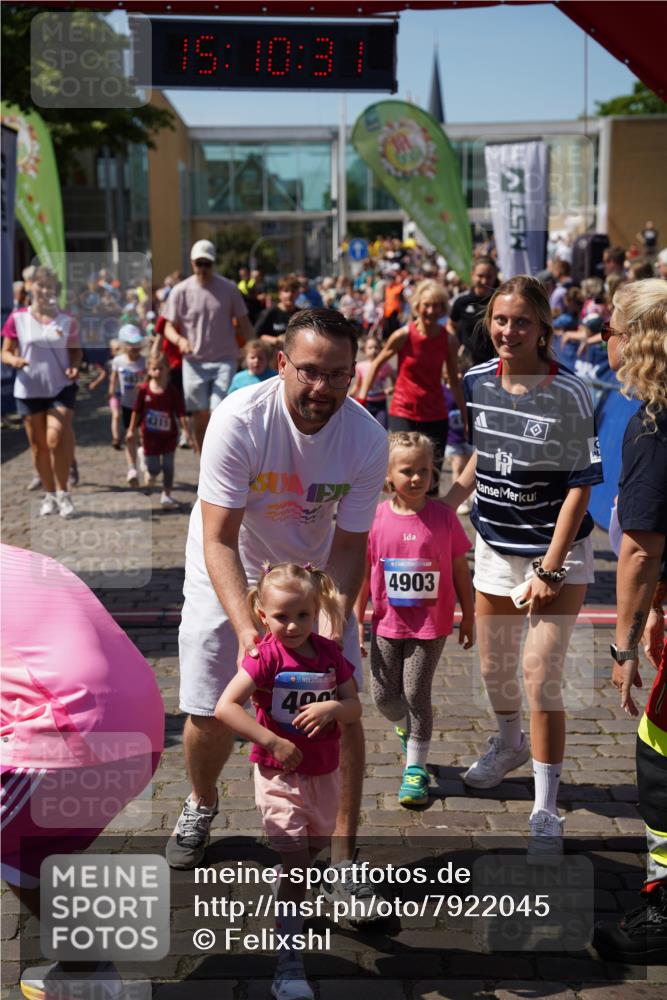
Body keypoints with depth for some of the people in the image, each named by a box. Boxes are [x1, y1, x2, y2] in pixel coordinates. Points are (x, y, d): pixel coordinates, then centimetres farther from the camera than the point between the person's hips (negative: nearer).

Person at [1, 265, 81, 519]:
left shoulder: (67, 321, 0)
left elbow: (76, 350, 11)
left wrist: (74, 366, -9)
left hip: (61, 388, -1)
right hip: (29, 390, 1)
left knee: (56, 439, -16)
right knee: (38, 445, 8)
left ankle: (63, 494, -1)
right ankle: (49, 495, 22)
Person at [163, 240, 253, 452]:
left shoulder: (229, 289, 0)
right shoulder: (180, 291, -1)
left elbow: (243, 324, 6)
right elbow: (169, 327, 2)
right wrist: (179, 339, -21)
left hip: (224, 360, -1)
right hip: (194, 361, 1)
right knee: (199, 415, 6)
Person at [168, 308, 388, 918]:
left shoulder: (367, 438, -22)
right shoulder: (240, 420, -29)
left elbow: (349, 544, -13)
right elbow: (219, 540, -29)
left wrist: (332, 619, -29)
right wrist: (246, 629, -41)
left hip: (315, 573, 2)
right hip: (229, 575, -1)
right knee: (210, 715, 1)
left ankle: (345, 849, 9)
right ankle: (201, 805, 34)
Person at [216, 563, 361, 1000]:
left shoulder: (329, 653, -3)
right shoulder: (266, 657, -17)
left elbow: (355, 708, -1)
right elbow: (225, 706, -24)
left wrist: (331, 707, -24)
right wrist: (272, 742, -27)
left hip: (324, 773, 5)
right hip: (281, 774, -5)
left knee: (315, 848, 23)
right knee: (295, 861, -12)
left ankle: (285, 901, 55)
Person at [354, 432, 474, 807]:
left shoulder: (443, 517, -7)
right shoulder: (377, 518, -4)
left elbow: (460, 570, 1)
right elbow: (364, 572, 3)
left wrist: (468, 618, 5)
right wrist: (357, 620, 3)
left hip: (431, 624, -2)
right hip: (388, 624, 2)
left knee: (416, 694, -2)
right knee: (384, 696, 8)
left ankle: (416, 768, 14)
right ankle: (410, 726, 42)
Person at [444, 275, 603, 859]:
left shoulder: (568, 394, -17)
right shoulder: (477, 382, -3)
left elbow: (581, 485, -15)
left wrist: (550, 569, -18)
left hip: (558, 555, -5)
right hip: (495, 549, 5)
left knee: (540, 674, -10)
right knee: (494, 666, 18)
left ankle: (546, 812, 3)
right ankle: (510, 744, 51)